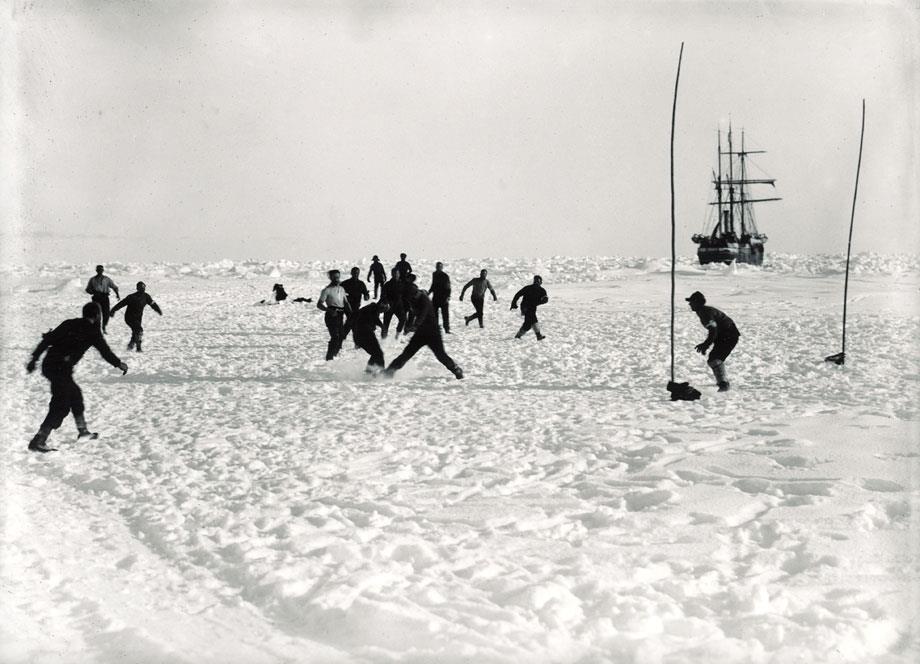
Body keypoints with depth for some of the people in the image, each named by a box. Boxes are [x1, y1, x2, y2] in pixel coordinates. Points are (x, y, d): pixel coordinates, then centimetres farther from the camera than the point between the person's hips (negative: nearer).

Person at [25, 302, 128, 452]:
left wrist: (35, 358, 12)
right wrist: (119, 364, 23)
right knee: (61, 406, -5)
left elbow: (48, 340, 9)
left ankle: (83, 431, 35)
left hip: (49, 364, 8)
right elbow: (105, 351, 7)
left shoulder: (69, 323, 13)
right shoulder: (93, 331, -2)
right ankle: (38, 441, -13)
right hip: (61, 369, -8)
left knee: (75, 394, 24)